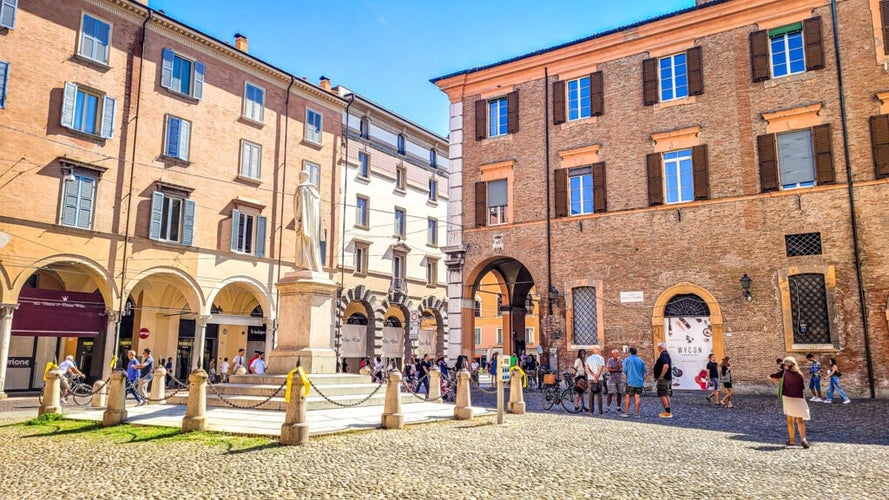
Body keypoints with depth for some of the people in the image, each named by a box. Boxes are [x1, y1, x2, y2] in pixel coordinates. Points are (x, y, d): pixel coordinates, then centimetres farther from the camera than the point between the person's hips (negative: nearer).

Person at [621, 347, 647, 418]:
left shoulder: (627, 360, -2)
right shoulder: (641, 360, 6)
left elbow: (624, 371, -4)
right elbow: (645, 371, 9)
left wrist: (625, 380, 6)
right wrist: (643, 379, 20)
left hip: (630, 381, -2)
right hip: (639, 382, 2)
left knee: (628, 397, 6)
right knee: (637, 397, 2)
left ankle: (627, 413, 8)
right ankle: (637, 414, 3)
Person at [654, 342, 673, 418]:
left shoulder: (663, 355, -16)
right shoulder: (666, 354, 17)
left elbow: (666, 366, -29)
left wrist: (661, 377, -26)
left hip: (663, 379, -11)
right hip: (667, 378, 11)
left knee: (662, 395, -8)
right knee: (666, 395, 14)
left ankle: (667, 412, -8)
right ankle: (668, 412, 19)